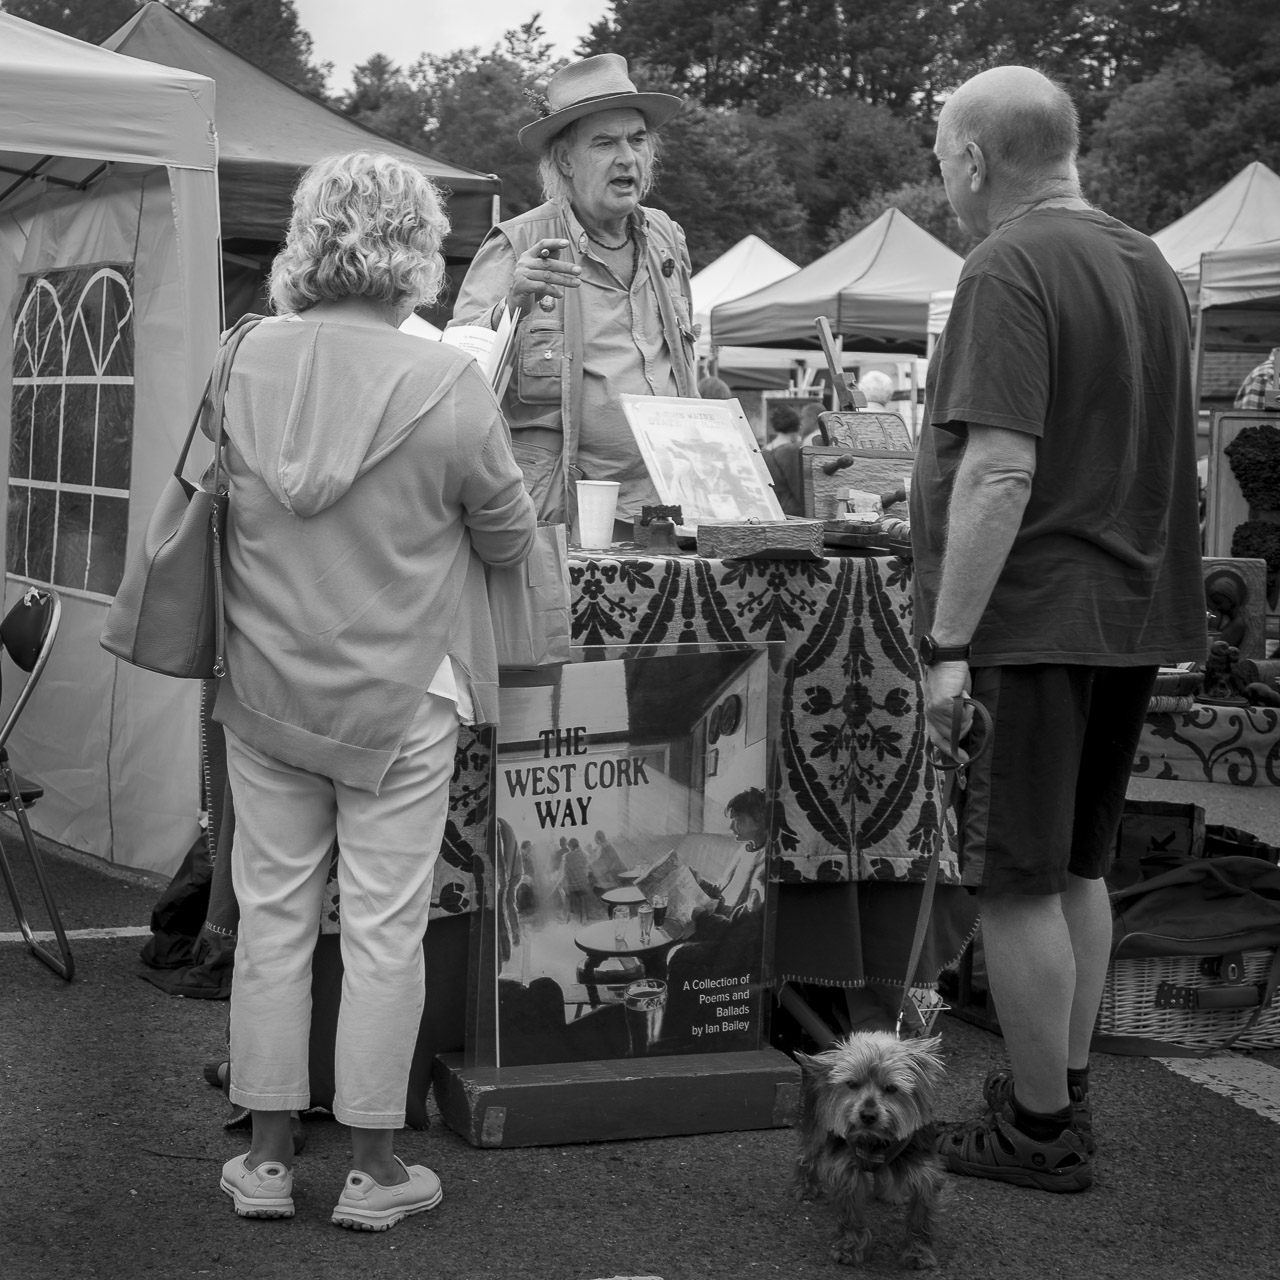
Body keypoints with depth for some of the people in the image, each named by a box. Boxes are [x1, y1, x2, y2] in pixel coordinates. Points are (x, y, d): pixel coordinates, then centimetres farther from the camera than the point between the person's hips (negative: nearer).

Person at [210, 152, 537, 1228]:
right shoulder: (448, 386, -16)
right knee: (385, 929, 7)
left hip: (264, 691, 3)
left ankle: (266, 1155, 23)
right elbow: (510, 539, -4)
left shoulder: (240, 364, -6)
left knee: (273, 916, 13)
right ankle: (373, 1168, 17)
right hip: (397, 700, -3)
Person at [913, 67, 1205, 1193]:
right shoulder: (1150, 265, 14)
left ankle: (1041, 1132, 10)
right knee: (1077, 866, 18)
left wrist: (948, 645, -20)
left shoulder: (1010, 270, -15)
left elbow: (1002, 472, -22)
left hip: (1034, 620, -9)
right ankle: (1064, 1095, 28)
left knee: (1018, 882, 1)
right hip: (1136, 614, 9)